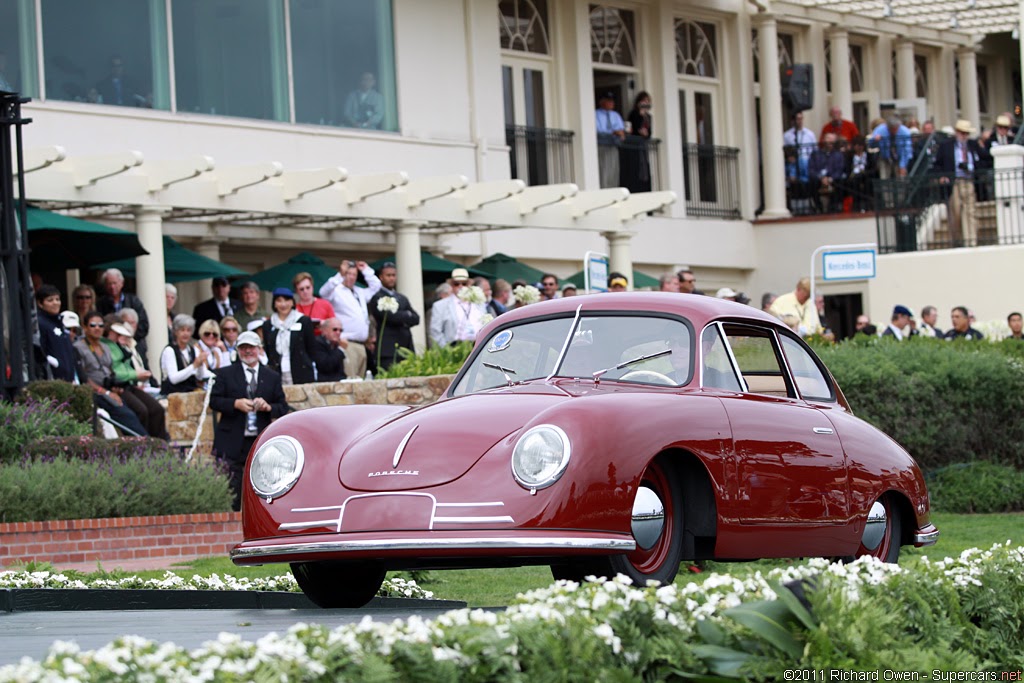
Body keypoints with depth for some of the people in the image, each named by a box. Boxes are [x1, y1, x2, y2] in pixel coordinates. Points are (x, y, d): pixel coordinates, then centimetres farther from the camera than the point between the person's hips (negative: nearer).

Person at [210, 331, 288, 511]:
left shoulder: (272, 377, 13)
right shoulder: (226, 374, 7)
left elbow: (283, 408, 10)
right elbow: (214, 400, 1)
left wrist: (268, 407, -11)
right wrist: (236, 404, -15)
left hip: (261, 443, 2)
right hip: (232, 442, -2)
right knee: (232, 494, -4)